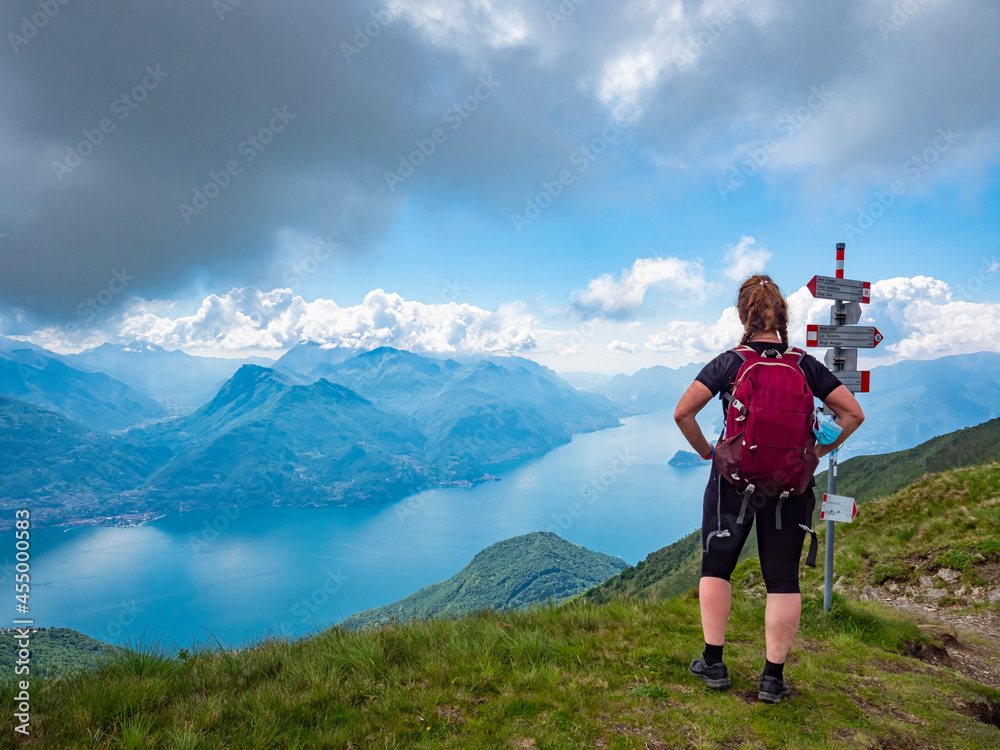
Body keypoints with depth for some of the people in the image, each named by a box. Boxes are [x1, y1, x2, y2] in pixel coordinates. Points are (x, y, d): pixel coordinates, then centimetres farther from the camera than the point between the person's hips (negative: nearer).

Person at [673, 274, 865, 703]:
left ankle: (714, 664, 21)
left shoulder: (727, 363, -7)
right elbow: (853, 413, 1)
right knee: (783, 580, 10)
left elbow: (683, 413, -14)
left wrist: (705, 450, 0)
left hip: (733, 480, -1)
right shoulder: (806, 365, 0)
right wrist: (816, 452, 7)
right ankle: (773, 677, 16)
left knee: (715, 568, 15)